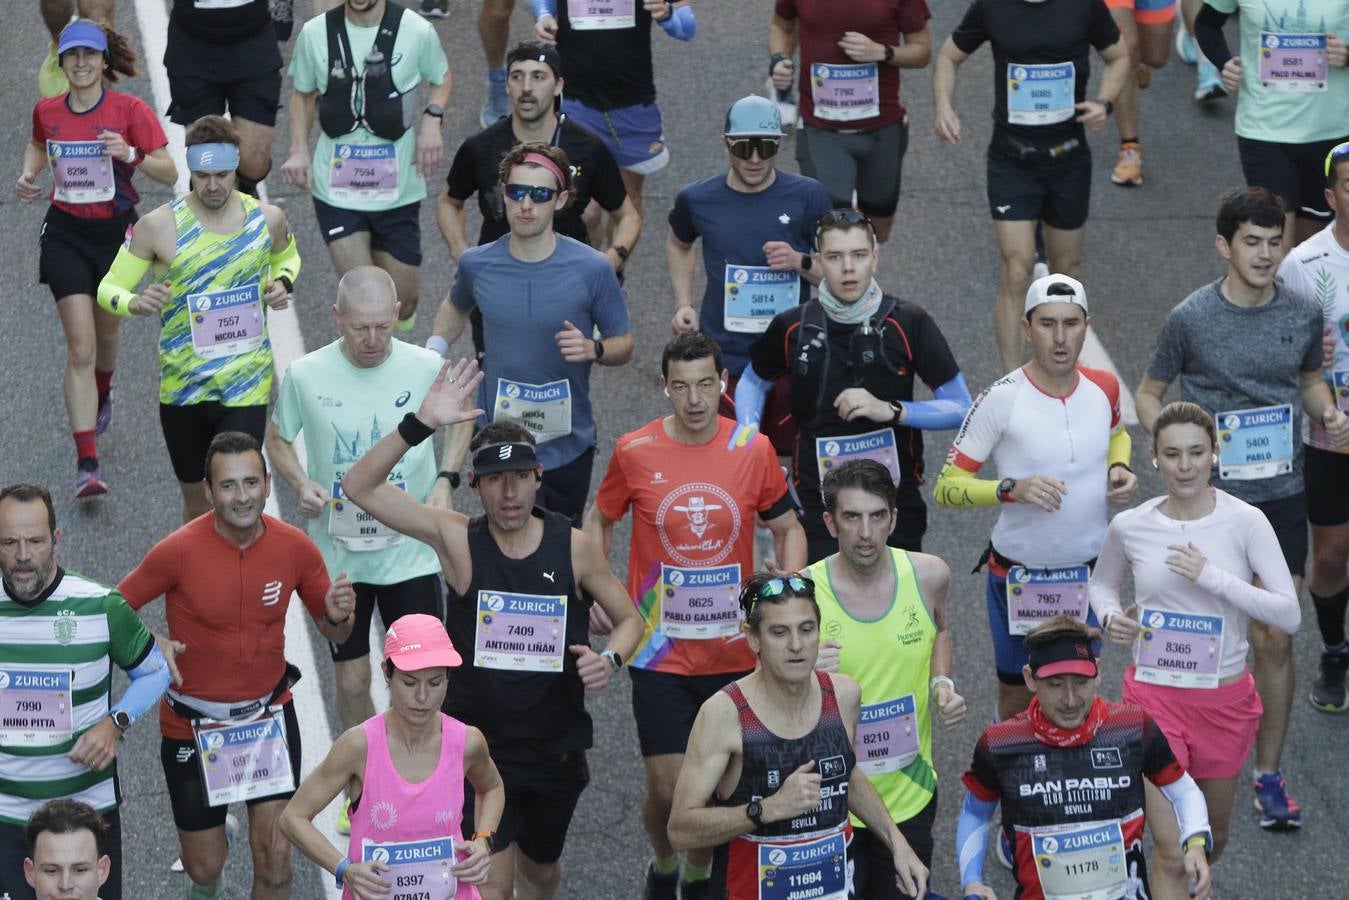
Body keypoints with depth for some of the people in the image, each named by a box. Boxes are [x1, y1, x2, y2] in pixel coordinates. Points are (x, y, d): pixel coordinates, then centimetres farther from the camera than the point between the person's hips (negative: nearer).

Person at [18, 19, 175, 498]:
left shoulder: (130, 110, -10)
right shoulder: (46, 112, -1)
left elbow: (169, 173, -11)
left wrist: (130, 155, -27)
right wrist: (28, 176, 3)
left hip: (116, 232, 0)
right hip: (65, 234, 0)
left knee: (106, 330, 21)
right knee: (80, 347, -11)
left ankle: (102, 395, 58)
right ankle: (87, 462, -14)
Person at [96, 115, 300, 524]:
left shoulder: (267, 218, -3)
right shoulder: (158, 226, -10)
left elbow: (288, 257, 21)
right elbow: (108, 289, -3)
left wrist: (284, 283, -3)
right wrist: (137, 304, -26)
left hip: (246, 384, 0)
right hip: (181, 385, 0)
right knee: (195, 499, 15)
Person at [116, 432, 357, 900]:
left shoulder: (295, 546, -11)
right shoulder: (179, 551, -20)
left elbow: (333, 632, 1)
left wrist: (337, 617, -23)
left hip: (270, 716, 2)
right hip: (193, 725, -2)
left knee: (275, 856, -2)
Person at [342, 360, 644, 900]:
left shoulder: (573, 547, -7)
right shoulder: (458, 541, -11)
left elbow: (629, 619, 6)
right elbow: (360, 487, -18)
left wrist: (611, 659, -16)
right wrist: (421, 424, -29)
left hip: (556, 748, 2)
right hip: (479, 746, -2)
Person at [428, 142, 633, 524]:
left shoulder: (592, 270, -13)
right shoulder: (477, 264, -5)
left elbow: (624, 345, -2)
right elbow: (456, 308, 19)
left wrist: (593, 349, -24)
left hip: (567, 448, -1)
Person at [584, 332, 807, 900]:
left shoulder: (754, 450, -4)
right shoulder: (634, 452, -6)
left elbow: (788, 529, 9)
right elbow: (600, 520, 11)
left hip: (735, 654, 1)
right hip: (660, 655, -1)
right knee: (667, 788, -4)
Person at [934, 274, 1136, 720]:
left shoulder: (1103, 387, -3)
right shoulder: (1002, 399, -17)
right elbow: (946, 487, -15)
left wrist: (1118, 468, 0)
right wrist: (1011, 490, -31)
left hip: (1088, 573, 3)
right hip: (1019, 576, -3)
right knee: (1018, 699, 11)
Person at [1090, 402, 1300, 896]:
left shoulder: (1245, 522, -12)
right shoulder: (1130, 526, -7)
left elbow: (1289, 615, -17)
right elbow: (1101, 582, 15)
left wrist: (1213, 576, -25)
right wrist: (1110, 616, -8)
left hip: (1225, 698, 1)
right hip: (1154, 694, -1)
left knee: (1212, 836, 22)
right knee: (1171, 852, -8)